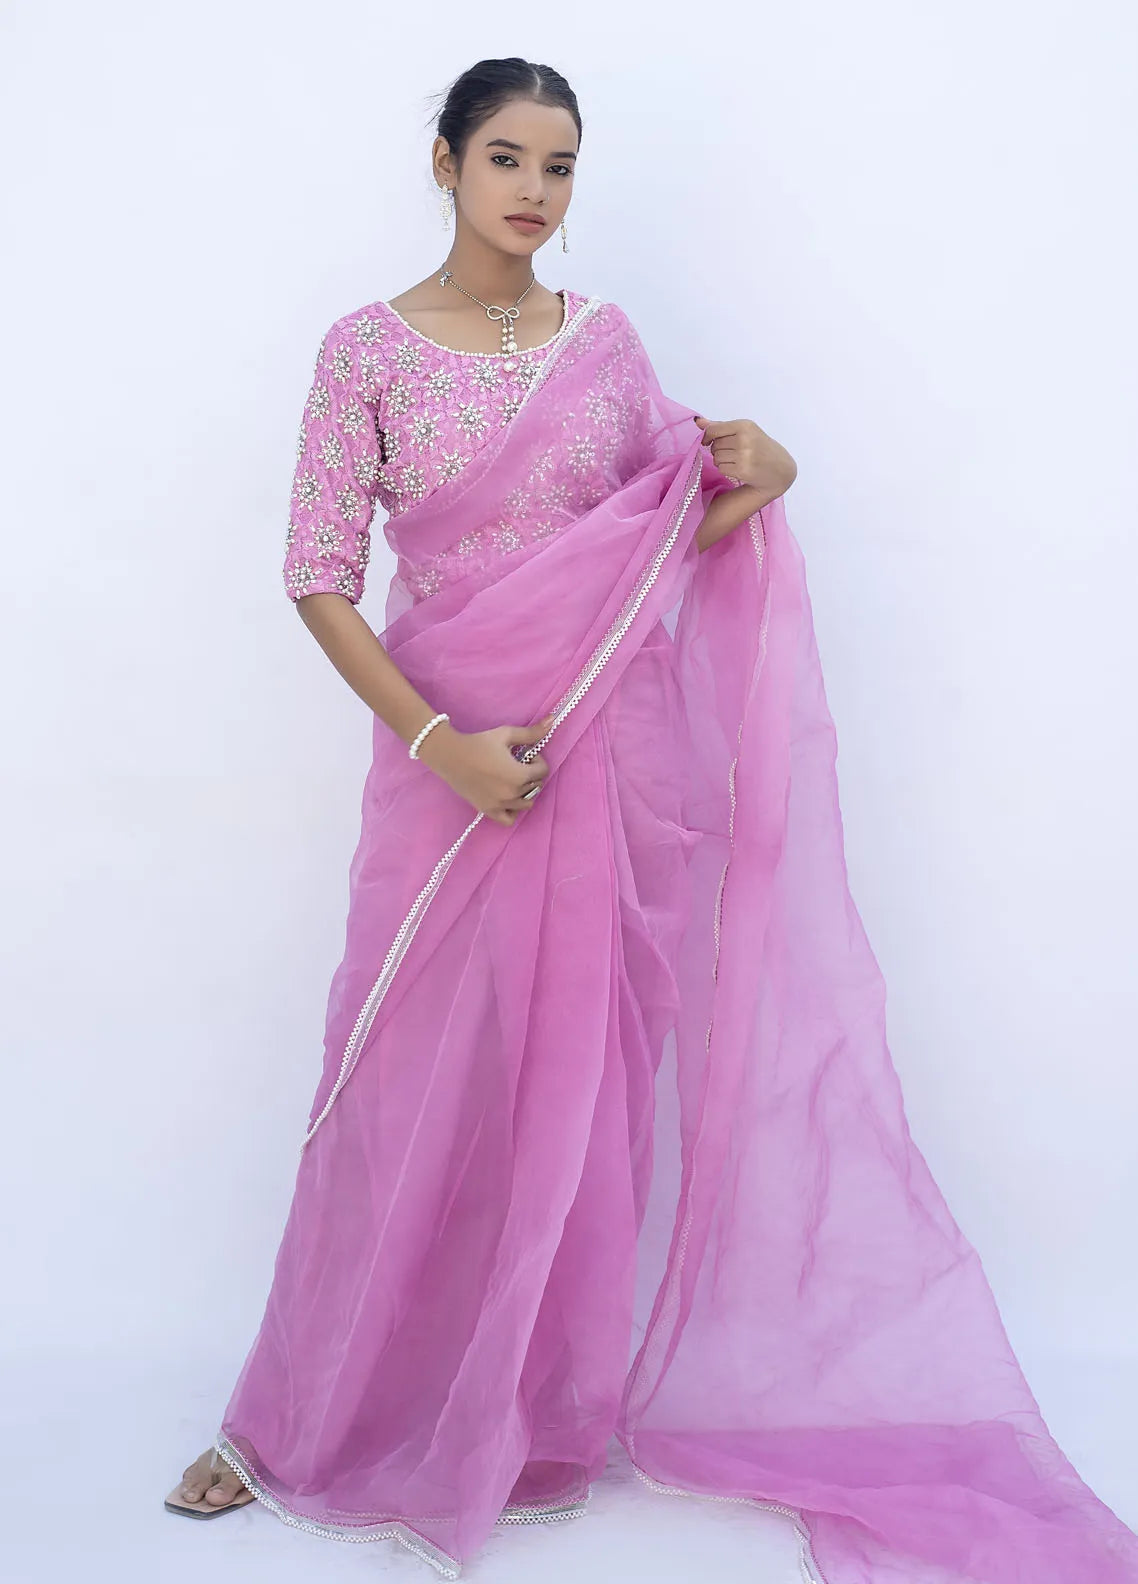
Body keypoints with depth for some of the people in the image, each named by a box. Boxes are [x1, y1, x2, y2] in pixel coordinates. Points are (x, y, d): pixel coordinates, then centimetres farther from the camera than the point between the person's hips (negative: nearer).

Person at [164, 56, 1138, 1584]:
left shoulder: (607, 342, 7)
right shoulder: (367, 350, -2)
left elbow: (676, 502, 20)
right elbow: (321, 578, -5)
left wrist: (747, 463, -3)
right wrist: (441, 742, -15)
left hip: (614, 752, 2)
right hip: (450, 752, -2)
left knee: (584, 1073, 7)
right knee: (410, 1084, 3)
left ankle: (550, 1407, 24)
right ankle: (298, 1419, 21)